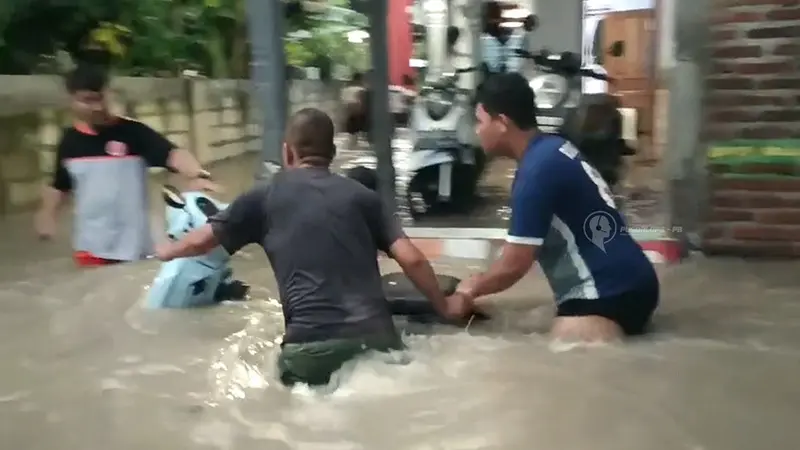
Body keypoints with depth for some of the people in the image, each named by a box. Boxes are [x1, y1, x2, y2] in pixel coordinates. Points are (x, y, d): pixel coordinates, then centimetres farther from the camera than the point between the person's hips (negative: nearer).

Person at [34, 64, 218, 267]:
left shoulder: (132, 132, -9)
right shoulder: (70, 141, 3)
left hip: (133, 246, -3)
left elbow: (171, 154, -24)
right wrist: (47, 216, 6)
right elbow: (60, 186, 17)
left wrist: (199, 174, -42)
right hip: (90, 247, 3)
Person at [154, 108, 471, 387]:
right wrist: (445, 306, 21)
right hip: (375, 334, 2)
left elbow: (201, 242, 18)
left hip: (311, 340, -2)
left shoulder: (266, 196, 11)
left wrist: (166, 251, 40)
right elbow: (411, 259, 7)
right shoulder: (361, 195, 15)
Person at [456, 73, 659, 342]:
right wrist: (482, 284, 17)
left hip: (609, 293, -10)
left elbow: (515, 265, -15)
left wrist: (472, 288, 3)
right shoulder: (551, 149, 10)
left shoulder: (537, 170, -19)